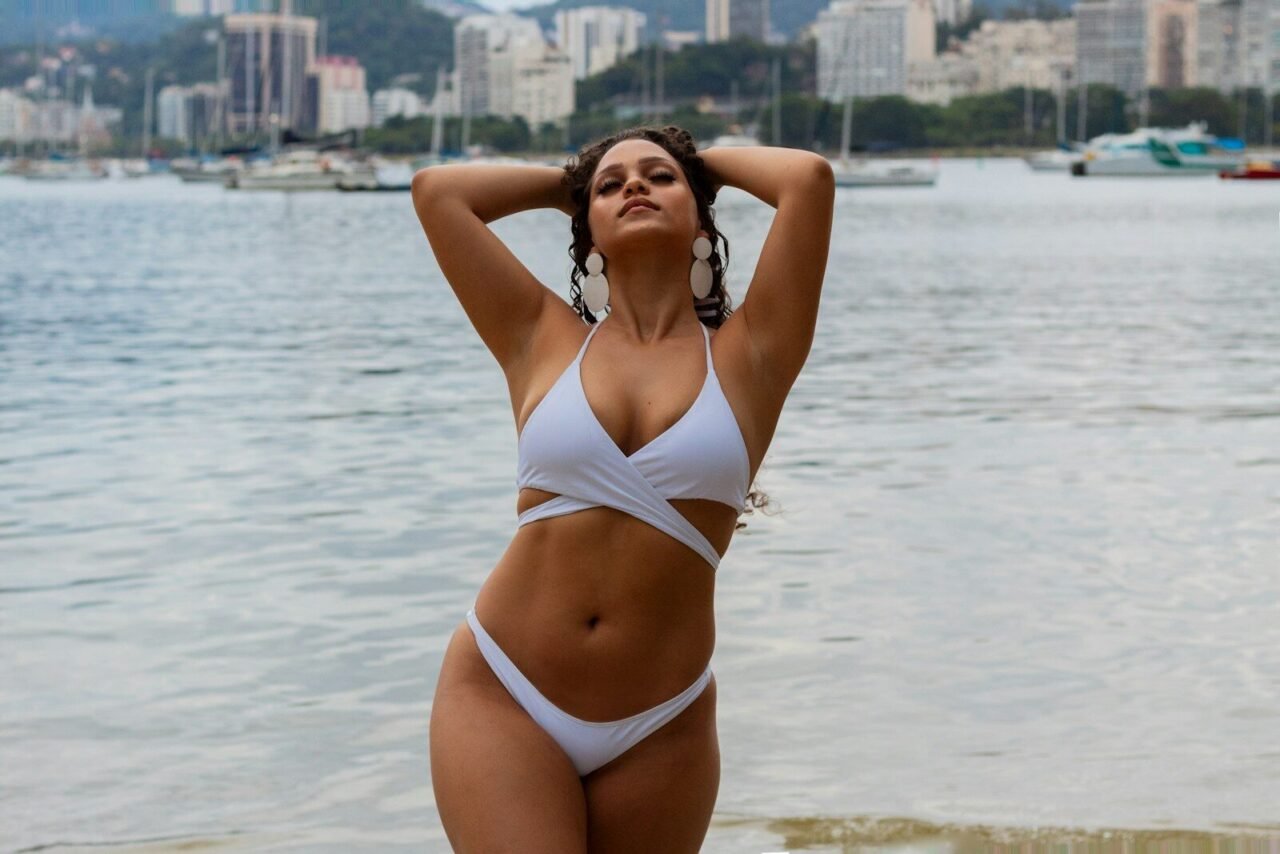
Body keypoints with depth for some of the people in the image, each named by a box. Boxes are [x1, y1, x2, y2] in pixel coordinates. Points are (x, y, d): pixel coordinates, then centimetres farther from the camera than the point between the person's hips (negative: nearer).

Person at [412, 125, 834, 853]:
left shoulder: (747, 355, 2)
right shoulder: (543, 341, 6)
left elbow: (811, 177, -6)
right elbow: (436, 190, 5)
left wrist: (707, 161, 13)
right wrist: (566, 183, 18)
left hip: (659, 728, 1)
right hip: (503, 694, 0)